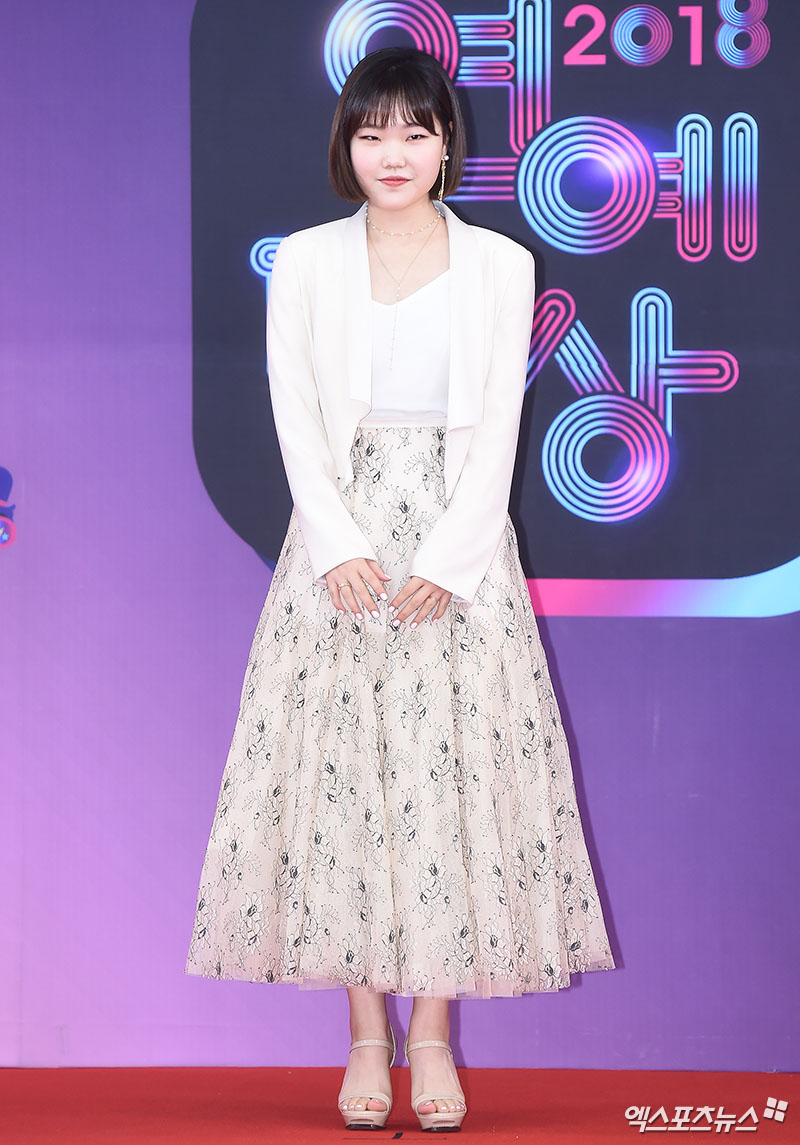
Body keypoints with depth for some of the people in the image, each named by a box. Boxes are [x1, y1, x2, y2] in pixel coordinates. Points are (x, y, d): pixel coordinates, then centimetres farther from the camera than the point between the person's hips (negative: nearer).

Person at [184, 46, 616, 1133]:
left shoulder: (499, 265, 4)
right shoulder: (303, 262, 5)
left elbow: (497, 429, -1)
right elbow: (297, 420, -1)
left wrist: (448, 561, -11)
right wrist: (341, 547, -13)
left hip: (458, 545, 0)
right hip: (341, 545, 1)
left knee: (453, 767, -1)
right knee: (339, 771, -1)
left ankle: (434, 1036, 8)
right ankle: (367, 1035, 8)